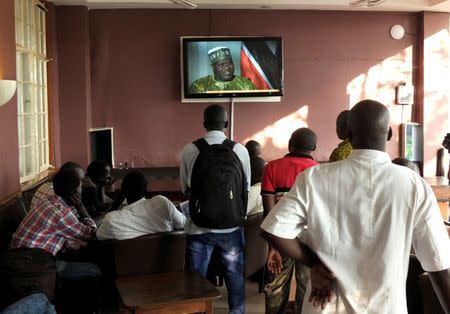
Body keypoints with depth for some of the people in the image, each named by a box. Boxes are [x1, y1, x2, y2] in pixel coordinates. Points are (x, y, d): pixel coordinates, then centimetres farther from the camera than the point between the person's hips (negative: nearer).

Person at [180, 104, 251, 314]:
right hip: (232, 226, 1)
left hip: (199, 227, -1)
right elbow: (246, 187, 5)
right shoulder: (240, 150, -7)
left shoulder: (189, 151, -8)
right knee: (235, 276, 17)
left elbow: (185, 189, 4)